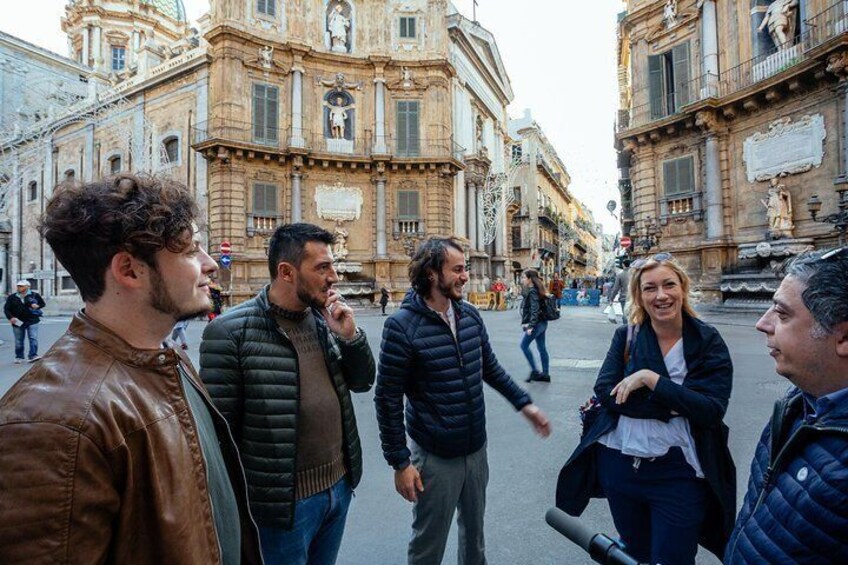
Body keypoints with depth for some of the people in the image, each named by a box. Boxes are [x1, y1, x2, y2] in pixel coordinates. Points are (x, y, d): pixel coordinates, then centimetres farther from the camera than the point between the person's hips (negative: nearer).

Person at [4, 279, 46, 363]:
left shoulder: (35, 295, 2)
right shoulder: (12, 297, 5)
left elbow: (43, 303, 13)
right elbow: (6, 309, 6)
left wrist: (37, 306, -10)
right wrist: (10, 317, -11)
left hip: (32, 321, -2)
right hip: (18, 322, 2)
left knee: (33, 338, -11)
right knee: (18, 341, 11)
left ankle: (33, 355, -12)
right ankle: (19, 357, 22)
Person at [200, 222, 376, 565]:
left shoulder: (324, 320, 0)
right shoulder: (232, 331, -18)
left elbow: (362, 382, 5)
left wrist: (350, 336, -12)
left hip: (339, 486, 6)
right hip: (284, 500, -6)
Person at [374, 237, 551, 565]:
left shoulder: (470, 315, -1)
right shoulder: (402, 326, -19)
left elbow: (491, 368, 12)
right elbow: (388, 400, -15)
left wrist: (524, 403, 9)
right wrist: (400, 462, -13)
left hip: (476, 448, 6)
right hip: (434, 456, -5)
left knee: (474, 529, 26)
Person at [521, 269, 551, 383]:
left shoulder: (532, 292, -15)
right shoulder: (536, 290, 13)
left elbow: (535, 310, -23)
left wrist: (531, 325, -25)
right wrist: (527, 323, 20)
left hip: (537, 324, -9)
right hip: (542, 323, 9)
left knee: (524, 345, 1)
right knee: (541, 348, 11)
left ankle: (534, 371, 4)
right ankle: (545, 374, 16)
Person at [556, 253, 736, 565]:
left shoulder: (709, 342, -8)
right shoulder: (625, 336, -3)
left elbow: (711, 410, -17)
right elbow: (606, 393, -15)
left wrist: (650, 379, -23)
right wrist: (676, 404, -20)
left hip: (677, 472, -2)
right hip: (618, 465, 2)